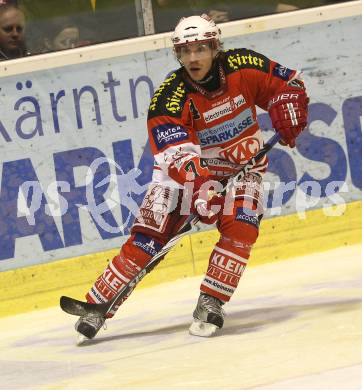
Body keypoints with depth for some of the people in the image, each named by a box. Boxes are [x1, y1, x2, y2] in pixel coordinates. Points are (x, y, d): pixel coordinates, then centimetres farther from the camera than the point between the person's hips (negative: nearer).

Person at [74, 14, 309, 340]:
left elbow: (287, 86, 3)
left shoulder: (243, 66, -14)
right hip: (185, 169, -2)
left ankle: (209, 305, -15)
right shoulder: (169, 98, -22)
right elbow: (179, 155, -33)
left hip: (242, 166, 2)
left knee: (240, 226, -24)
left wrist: (289, 121, -13)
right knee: (148, 237, -12)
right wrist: (200, 187, -49)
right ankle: (98, 307, -8)